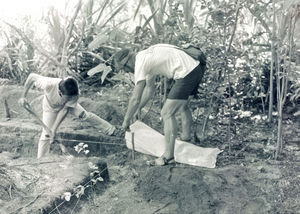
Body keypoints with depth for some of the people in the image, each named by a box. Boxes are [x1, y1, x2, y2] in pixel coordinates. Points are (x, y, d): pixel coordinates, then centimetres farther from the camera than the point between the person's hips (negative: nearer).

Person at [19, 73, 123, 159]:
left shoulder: (74, 94, -40)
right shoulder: (49, 84, -47)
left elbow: (65, 110, -29)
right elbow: (32, 76, -31)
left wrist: (54, 129, -29)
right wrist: (23, 96, -27)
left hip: (67, 106, 2)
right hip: (51, 107, -1)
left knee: (84, 115, -4)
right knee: (46, 134, -5)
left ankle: (111, 130, 13)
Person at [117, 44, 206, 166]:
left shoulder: (140, 64, -9)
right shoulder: (146, 56, 20)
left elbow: (135, 99, -9)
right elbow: (150, 88, 30)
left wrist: (126, 120, 3)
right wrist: (139, 108, 35)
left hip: (186, 74, -10)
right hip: (196, 68, 10)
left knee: (167, 114, -5)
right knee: (182, 106, 29)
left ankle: (168, 156, -2)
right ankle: (186, 138, 44)